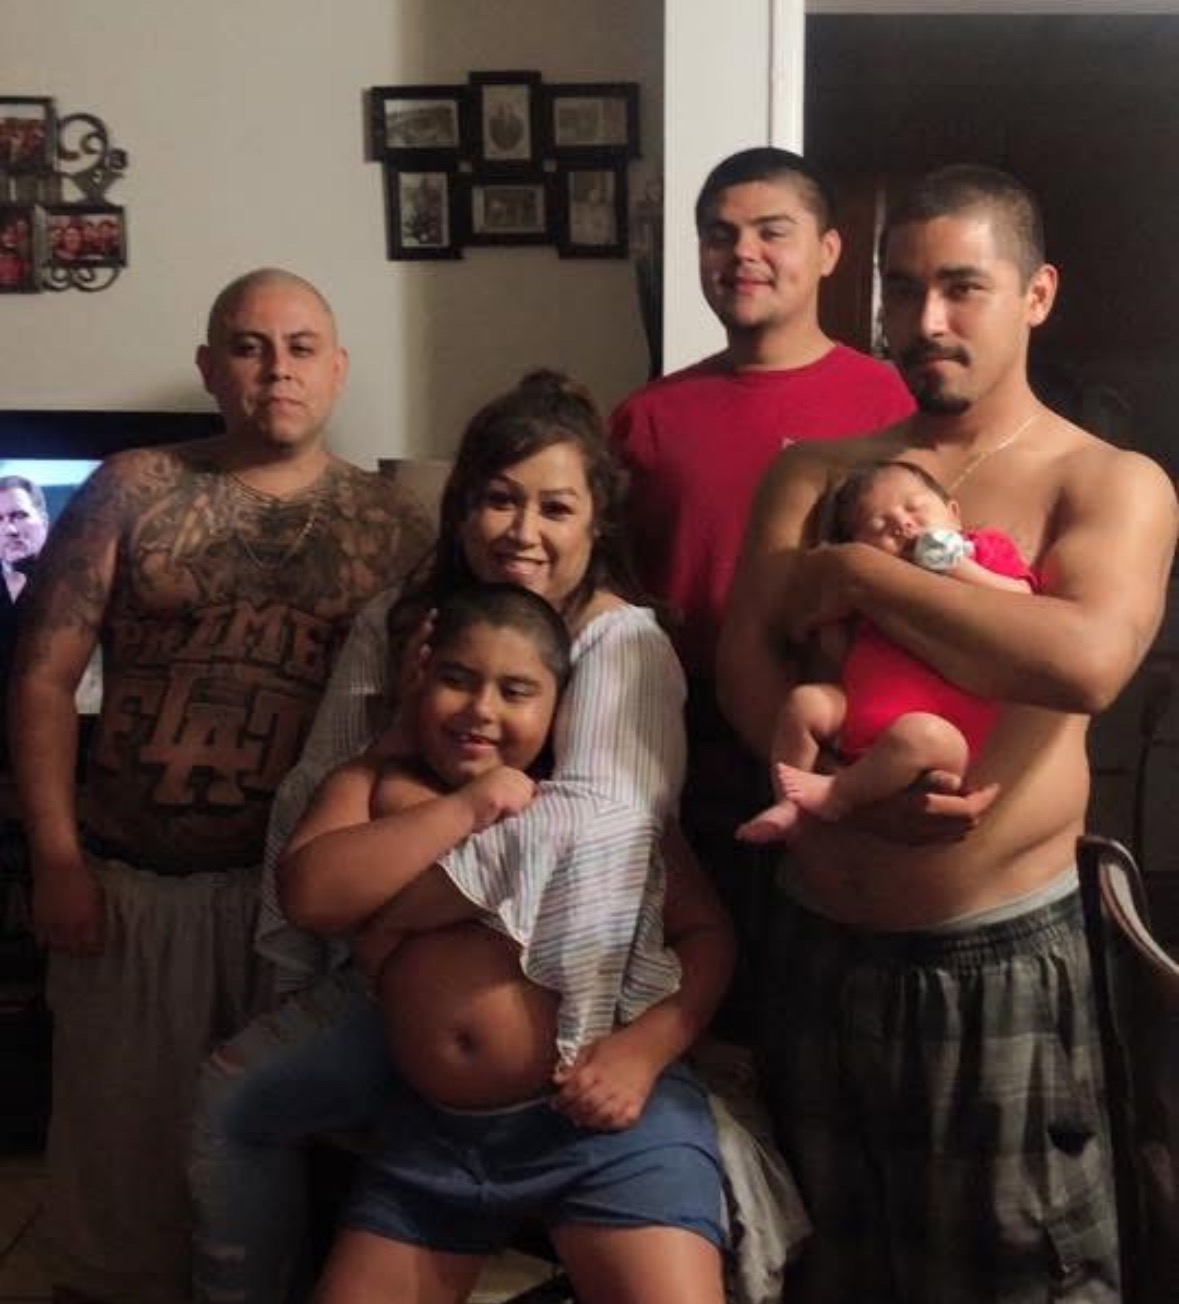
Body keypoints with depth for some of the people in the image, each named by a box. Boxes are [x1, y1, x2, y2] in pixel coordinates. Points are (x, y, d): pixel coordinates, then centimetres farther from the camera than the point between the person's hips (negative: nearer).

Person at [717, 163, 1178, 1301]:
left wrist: (854, 574, -17)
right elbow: (744, 664, -5)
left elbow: (1087, 662, -25)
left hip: (999, 959, -4)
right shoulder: (814, 470, 7)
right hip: (818, 947, 4)